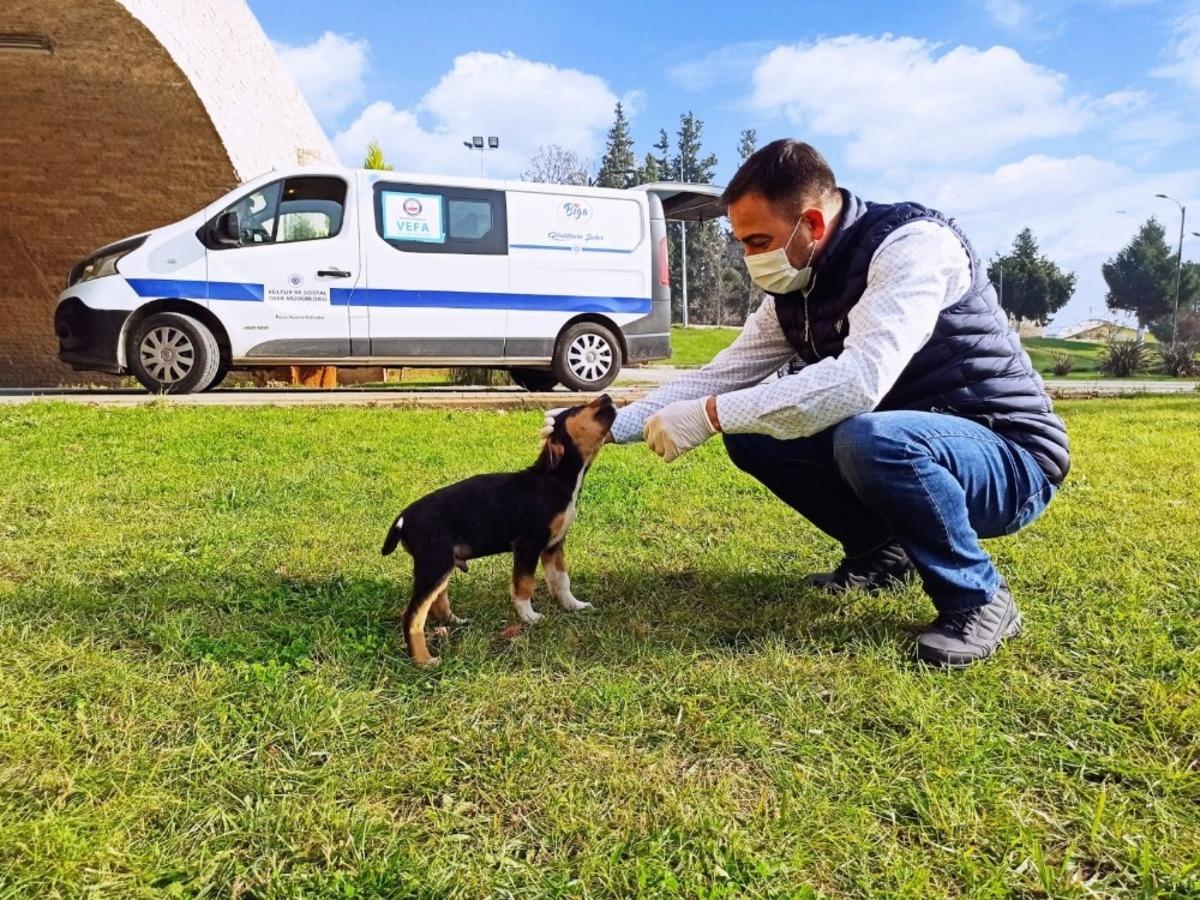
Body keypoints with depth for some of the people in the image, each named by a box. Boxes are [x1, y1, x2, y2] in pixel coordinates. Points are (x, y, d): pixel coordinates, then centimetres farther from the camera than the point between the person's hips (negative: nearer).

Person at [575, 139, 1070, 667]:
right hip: (900, 447, 7)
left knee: (869, 438, -37)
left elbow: (860, 380, -36)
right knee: (750, 431, -3)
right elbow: (719, 378, 6)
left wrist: (709, 416, -33)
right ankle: (880, 551, 11)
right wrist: (606, 426, -3)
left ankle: (978, 598, -12)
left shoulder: (912, 243, -21)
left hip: (1010, 461, -7)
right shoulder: (794, 290, 2)